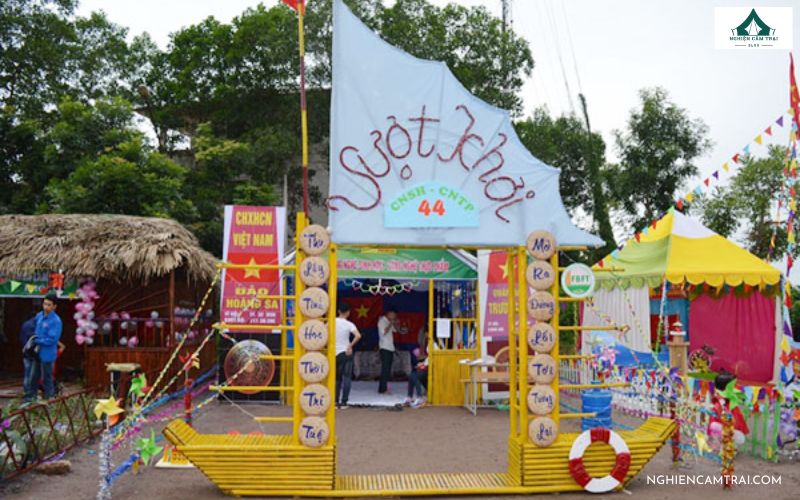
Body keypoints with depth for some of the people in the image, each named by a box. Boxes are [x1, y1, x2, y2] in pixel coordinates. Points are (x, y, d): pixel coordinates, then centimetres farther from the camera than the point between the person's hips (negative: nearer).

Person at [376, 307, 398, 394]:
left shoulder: (389, 322, 16)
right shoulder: (382, 321, -9)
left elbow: (395, 330, 23)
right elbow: (384, 332, -20)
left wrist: (395, 324, 5)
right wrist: (390, 324, -15)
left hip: (390, 348, 9)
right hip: (384, 348, -9)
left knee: (388, 369, 9)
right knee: (385, 368, -12)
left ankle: (385, 388, 13)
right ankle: (382, 389, -11)